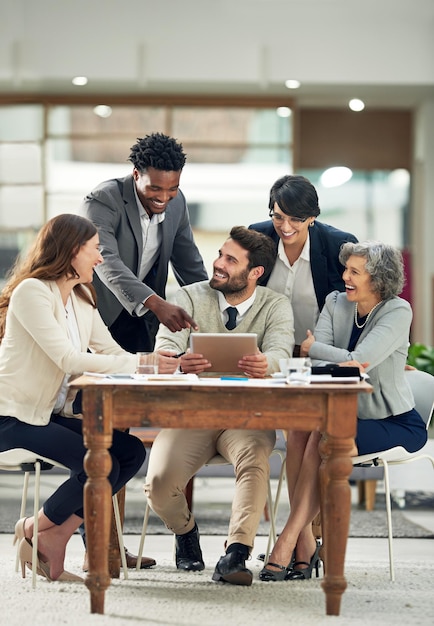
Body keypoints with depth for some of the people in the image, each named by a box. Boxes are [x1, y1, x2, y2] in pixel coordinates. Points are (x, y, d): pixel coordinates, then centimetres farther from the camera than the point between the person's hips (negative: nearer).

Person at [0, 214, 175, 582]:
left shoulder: (82, 297, 13)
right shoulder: (32, 291, -15)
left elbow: (109, 351, 4)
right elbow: (68, 359, -25)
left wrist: (162, 365, -15)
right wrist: (141, 363, -26)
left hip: (55, 413, 9)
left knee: (131, 451, -9)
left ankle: (56, 537, -1)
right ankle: (35, 530, 2)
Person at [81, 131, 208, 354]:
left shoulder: (177, 201, -2)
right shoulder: (102, 201, -21)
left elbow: (189, 264, 10)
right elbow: (107, 261, -35)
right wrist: (155, 303, -47)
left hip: (143, 320, 5)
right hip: (99, 315, -5)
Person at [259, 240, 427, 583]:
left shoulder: (398, 311, -12)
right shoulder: (335, 303, 5)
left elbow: (359, 360, -25)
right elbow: (312, 360, -8)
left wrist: (313, 348, -10)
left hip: (396, 424, -5)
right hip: (349, 413, 5)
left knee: (324, 440, -31)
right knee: (300, 431, -27)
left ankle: (287, 542, -29)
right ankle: (305, 545, -27)